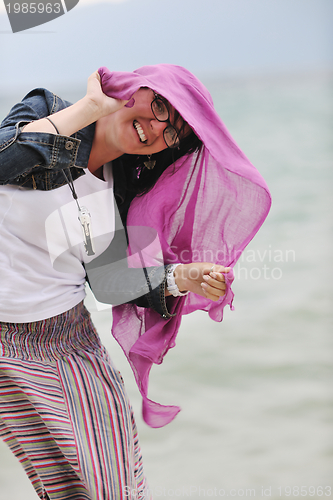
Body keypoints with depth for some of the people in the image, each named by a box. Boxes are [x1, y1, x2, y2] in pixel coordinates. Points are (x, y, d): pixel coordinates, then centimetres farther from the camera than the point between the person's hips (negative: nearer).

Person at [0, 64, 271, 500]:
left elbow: (109, 280, 7)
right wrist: (91, 106, -22)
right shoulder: (46, 112, -8)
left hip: (69, 340, 5)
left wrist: (180, 278, -9)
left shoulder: (124, 186, 6)